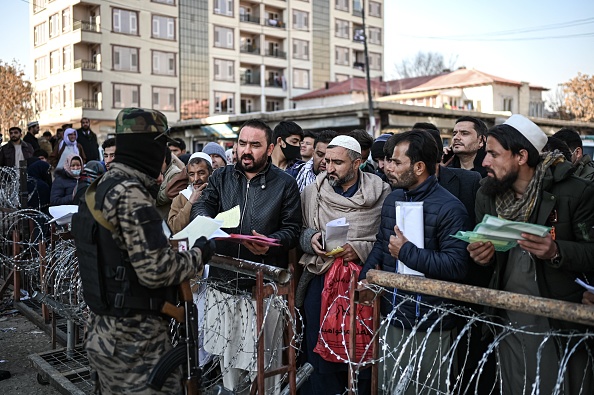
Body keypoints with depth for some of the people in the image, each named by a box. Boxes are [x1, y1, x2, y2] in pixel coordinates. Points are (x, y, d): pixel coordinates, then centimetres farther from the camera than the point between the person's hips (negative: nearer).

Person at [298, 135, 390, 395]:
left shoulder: (381, 193, -4)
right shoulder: (312, 191, 6)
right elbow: (299, 231, 12)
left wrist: (360, 250, -18)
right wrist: (310, 238, -9)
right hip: (319, 278, 3)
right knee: (319, 348, 10)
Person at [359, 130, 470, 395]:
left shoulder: (449, 208, -16)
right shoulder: (392, 199, 8)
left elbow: (456, 266, -24)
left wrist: (406, 251, -19)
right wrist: (365, 275, 4)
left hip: (430, 326, -7)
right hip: (393, 318, 7)